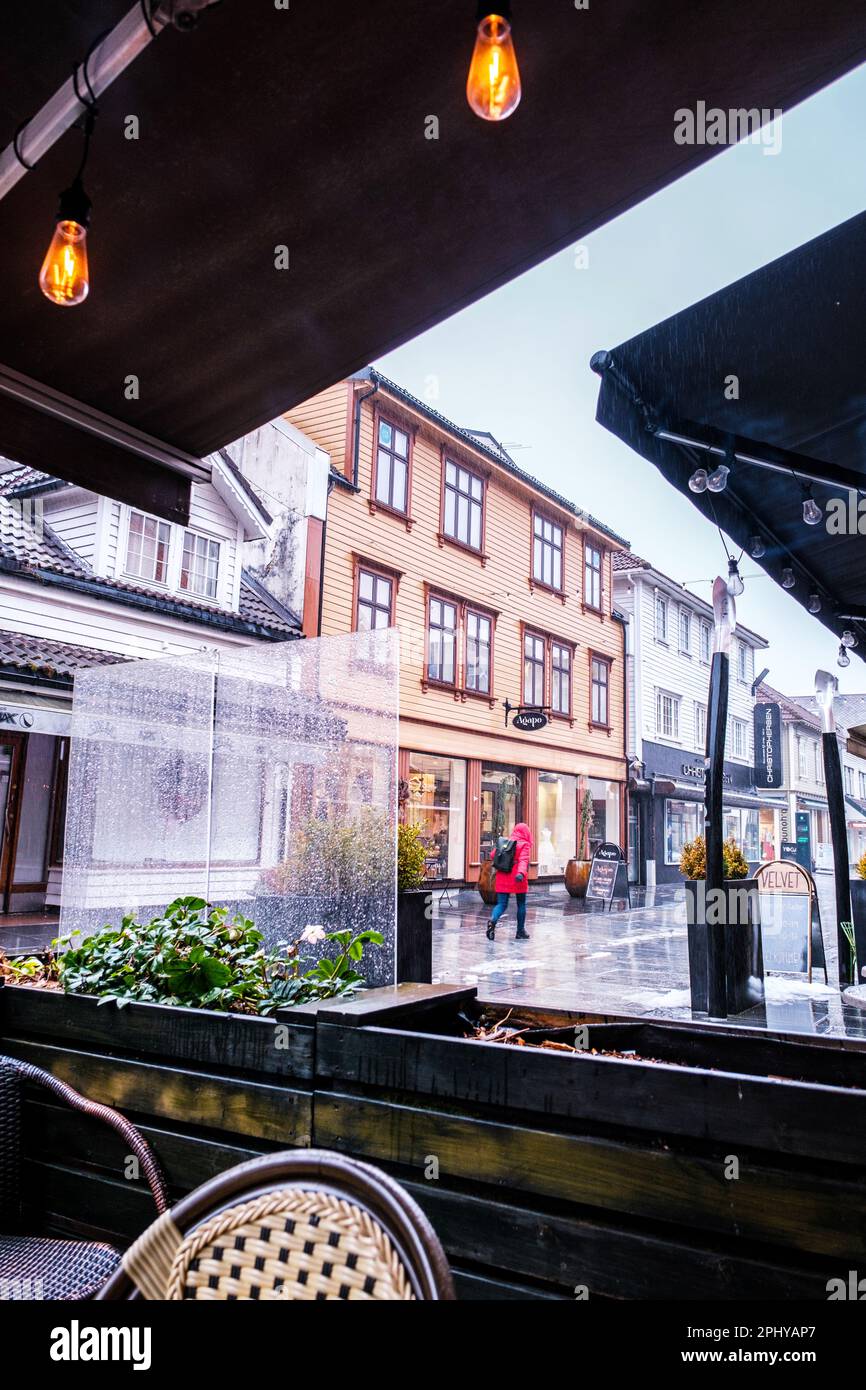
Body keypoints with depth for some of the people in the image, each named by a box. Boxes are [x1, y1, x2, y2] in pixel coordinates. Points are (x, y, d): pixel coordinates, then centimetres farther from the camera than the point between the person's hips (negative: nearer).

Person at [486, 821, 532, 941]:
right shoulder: (524, 845, -5)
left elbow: (492, 854, 10)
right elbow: (523, 860, -21)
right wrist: (521, 873, -35)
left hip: (503, 878, 3)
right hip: (517, 879, -3)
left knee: (501, 904, 4)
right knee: (521, 904, 14)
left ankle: (493, 920, -26)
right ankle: (520, 931, 19)